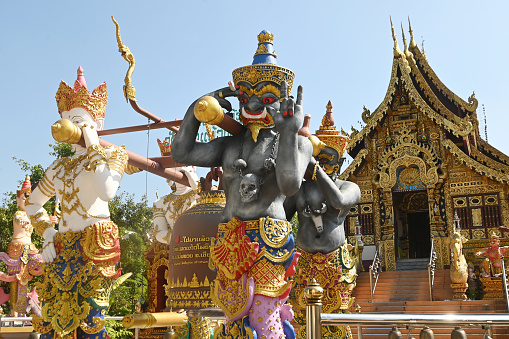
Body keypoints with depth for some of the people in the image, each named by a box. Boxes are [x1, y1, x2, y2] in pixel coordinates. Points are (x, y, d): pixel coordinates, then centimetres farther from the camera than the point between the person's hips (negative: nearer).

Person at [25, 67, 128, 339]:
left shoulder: (111, 154, 3)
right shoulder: (59, 167, 18)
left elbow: (107, 192, -18)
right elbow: (32, 203, 31)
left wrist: (94, 148, -10)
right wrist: (47, 234, 15)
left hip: (95, 246, -5)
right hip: (61, 249, 6)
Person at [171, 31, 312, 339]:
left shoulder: (298, 143, 5)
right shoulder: (231, 144, 17)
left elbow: (290, 184, -14)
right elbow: (182, 152, 10)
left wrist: (289, 132, -18)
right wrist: (197, 109, 7)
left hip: (269, 240, -5)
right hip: (230, 242, 5)